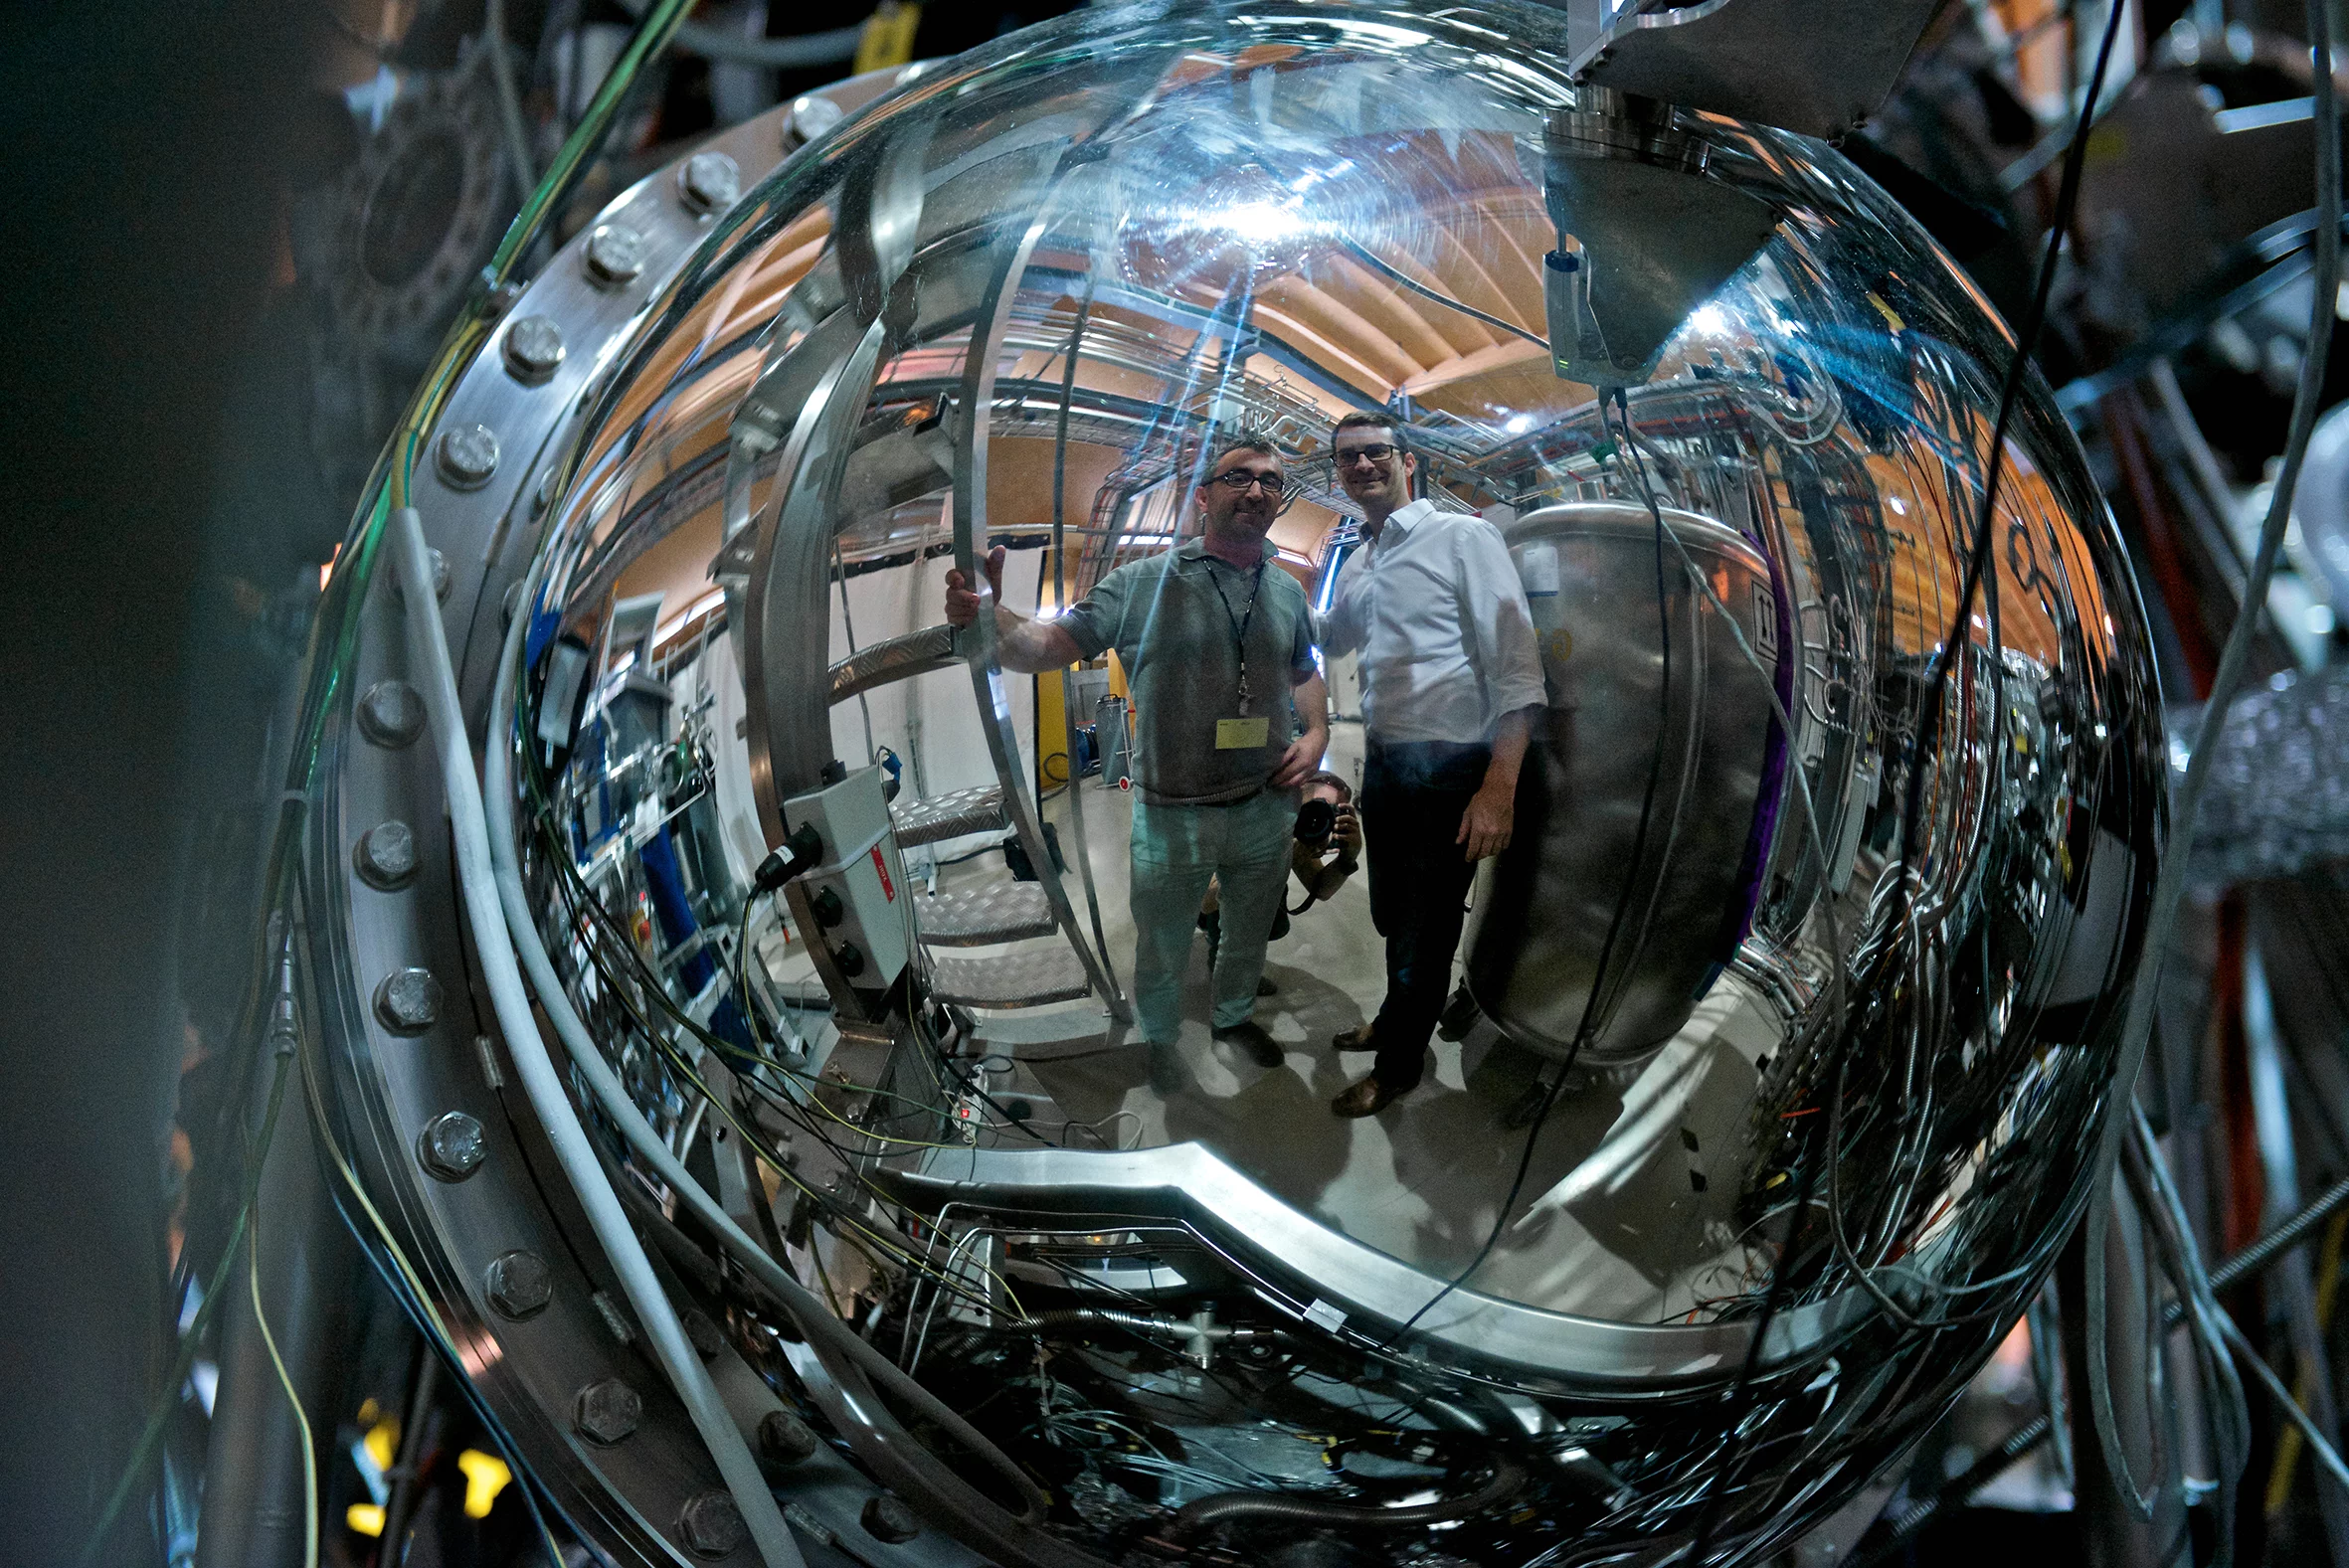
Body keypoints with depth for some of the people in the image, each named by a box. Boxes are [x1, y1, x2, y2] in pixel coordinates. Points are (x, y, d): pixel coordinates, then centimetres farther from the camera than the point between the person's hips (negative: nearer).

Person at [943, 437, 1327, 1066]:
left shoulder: (1288, 592, 2)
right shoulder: (1143, 583, -12)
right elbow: (1048, 646, -16)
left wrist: (1316, 733, -1)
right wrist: (992, 618, -36)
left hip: (1265, 808, 4)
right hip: (1170, 817, -4)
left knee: (1250, 937, 26)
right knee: (1161, 958, 15)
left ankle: (1234, 1017, 53)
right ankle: (1160, 1051, 41)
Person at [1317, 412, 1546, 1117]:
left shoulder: (1463, 537, -12)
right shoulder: (1357, 564, 12)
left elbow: (1516, 664, -17)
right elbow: (1322, 642, 32)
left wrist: (1499, 788, -24)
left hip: (1448, 768, -7)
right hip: (1382, 763, 7)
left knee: (1425, 930, 5)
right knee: (1392, 916, 22)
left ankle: (1398, 1068, 23)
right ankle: (1395, 1020, 44)